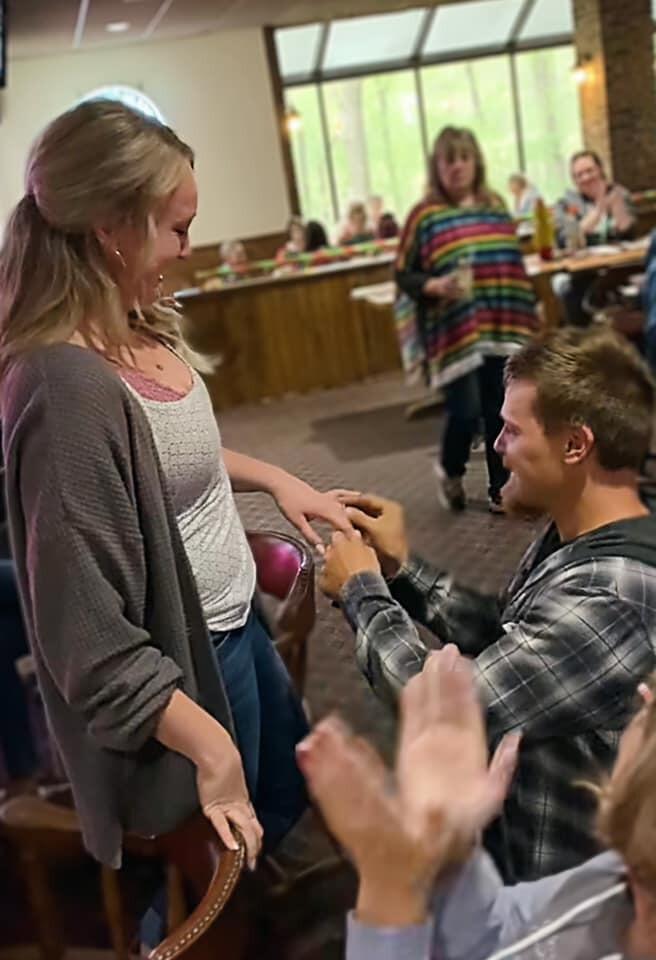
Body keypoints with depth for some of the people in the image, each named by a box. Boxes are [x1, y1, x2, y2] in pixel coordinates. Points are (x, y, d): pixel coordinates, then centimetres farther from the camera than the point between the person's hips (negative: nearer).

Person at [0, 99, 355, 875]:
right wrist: (213, 749, -23)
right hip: (179, 662, -9)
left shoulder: (136, 326, -5)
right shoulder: (67, 386, -33)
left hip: (230, 620, 9)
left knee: (290, 788, 31)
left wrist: (275, 479, 4)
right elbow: (91, 637, -29)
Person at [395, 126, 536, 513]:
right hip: (456, 333, -4)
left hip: (503, 329, 4)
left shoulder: (496, 206, 10)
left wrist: (530, 309, 17)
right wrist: (435, 286, -21)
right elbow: (403, 274, -3)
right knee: (466, 412, -9)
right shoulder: (425, 215, -3)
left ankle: (501, 490, 19)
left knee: (501, 412, 5)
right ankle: (451, 471, 23)